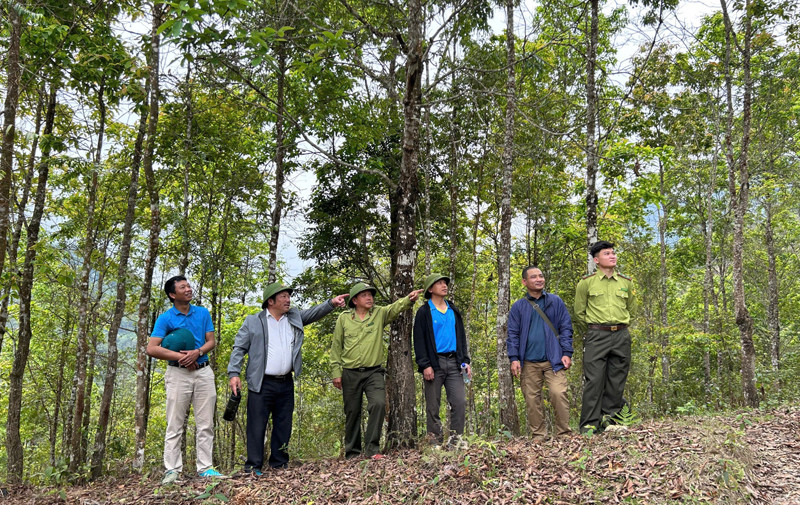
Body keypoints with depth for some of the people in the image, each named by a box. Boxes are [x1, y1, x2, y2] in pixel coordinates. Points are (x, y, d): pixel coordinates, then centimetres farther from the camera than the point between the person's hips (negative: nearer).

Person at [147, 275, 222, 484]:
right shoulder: (165, 319, -3)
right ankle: (172, 471, 7)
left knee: (206, 424, 5)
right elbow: (152, 349, -11)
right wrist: (180, 356, -15)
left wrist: (197, 352, -14)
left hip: (203, 371, 3)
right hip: (178, 374, -3)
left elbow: (211, 342, 5)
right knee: (175, 426, 0)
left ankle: (205, 468, 11)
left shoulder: (203, 313, 8)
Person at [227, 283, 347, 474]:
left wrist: (331, 303, -14)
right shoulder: (253, 322, 0)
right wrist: (234, 373, -10)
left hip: (286, 383, 5)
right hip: (262, 384, -4)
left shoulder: (294, 317, 12)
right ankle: (253, 467, 5)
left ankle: (279, 464, 21)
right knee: (257, 426, -2)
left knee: (284, 426, 10)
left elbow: (313, 313, 4)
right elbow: (239, 348, 0)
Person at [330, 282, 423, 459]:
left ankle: (372, 448, -7)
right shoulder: (344, 318, 4)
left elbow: (396, 308, -13)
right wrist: (336, 372, 1)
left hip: (374, 372, 0)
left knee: (379, 404, -19)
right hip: (350, 373, 0)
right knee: (352, 412, 6)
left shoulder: (380, 314, 5)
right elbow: (336, 347, 6)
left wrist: (409, 299, -34)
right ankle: (352, 452, 20)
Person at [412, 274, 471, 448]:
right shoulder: (424, 312, 1)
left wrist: (465, 361, 11)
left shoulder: (454, 311, 17)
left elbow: (461, 337, 21)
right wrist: (425, 365, -13)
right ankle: (435, 441, 9)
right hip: (434, 363, -4)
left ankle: (455, 439, 5)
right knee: (433, 406, 1)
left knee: (460, 401, -4)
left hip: (453, 362, 4)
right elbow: (419, 340, -4)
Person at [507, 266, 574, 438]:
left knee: (559, 394, -13)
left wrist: (567, 353, -1)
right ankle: (538, 435, 14)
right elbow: (513, 334, 8)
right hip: (529, 363, 1)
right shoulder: (518, 306, 10)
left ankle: (564, 433, -1)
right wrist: (514, 358, -2)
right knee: (532, 399, 3)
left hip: (554, 360, -1)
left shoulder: (556, 301, 10)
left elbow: (566, 327, 8)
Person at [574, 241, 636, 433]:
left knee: (616, 381, 5)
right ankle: (589, 424, -2)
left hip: (621, 336, 3)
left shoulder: (626, 283, 10)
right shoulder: (586, 283, 1)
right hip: (596, 336, -3)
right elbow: (579, 312, 10)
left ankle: (609, 420, 15)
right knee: (594, 380, -7)